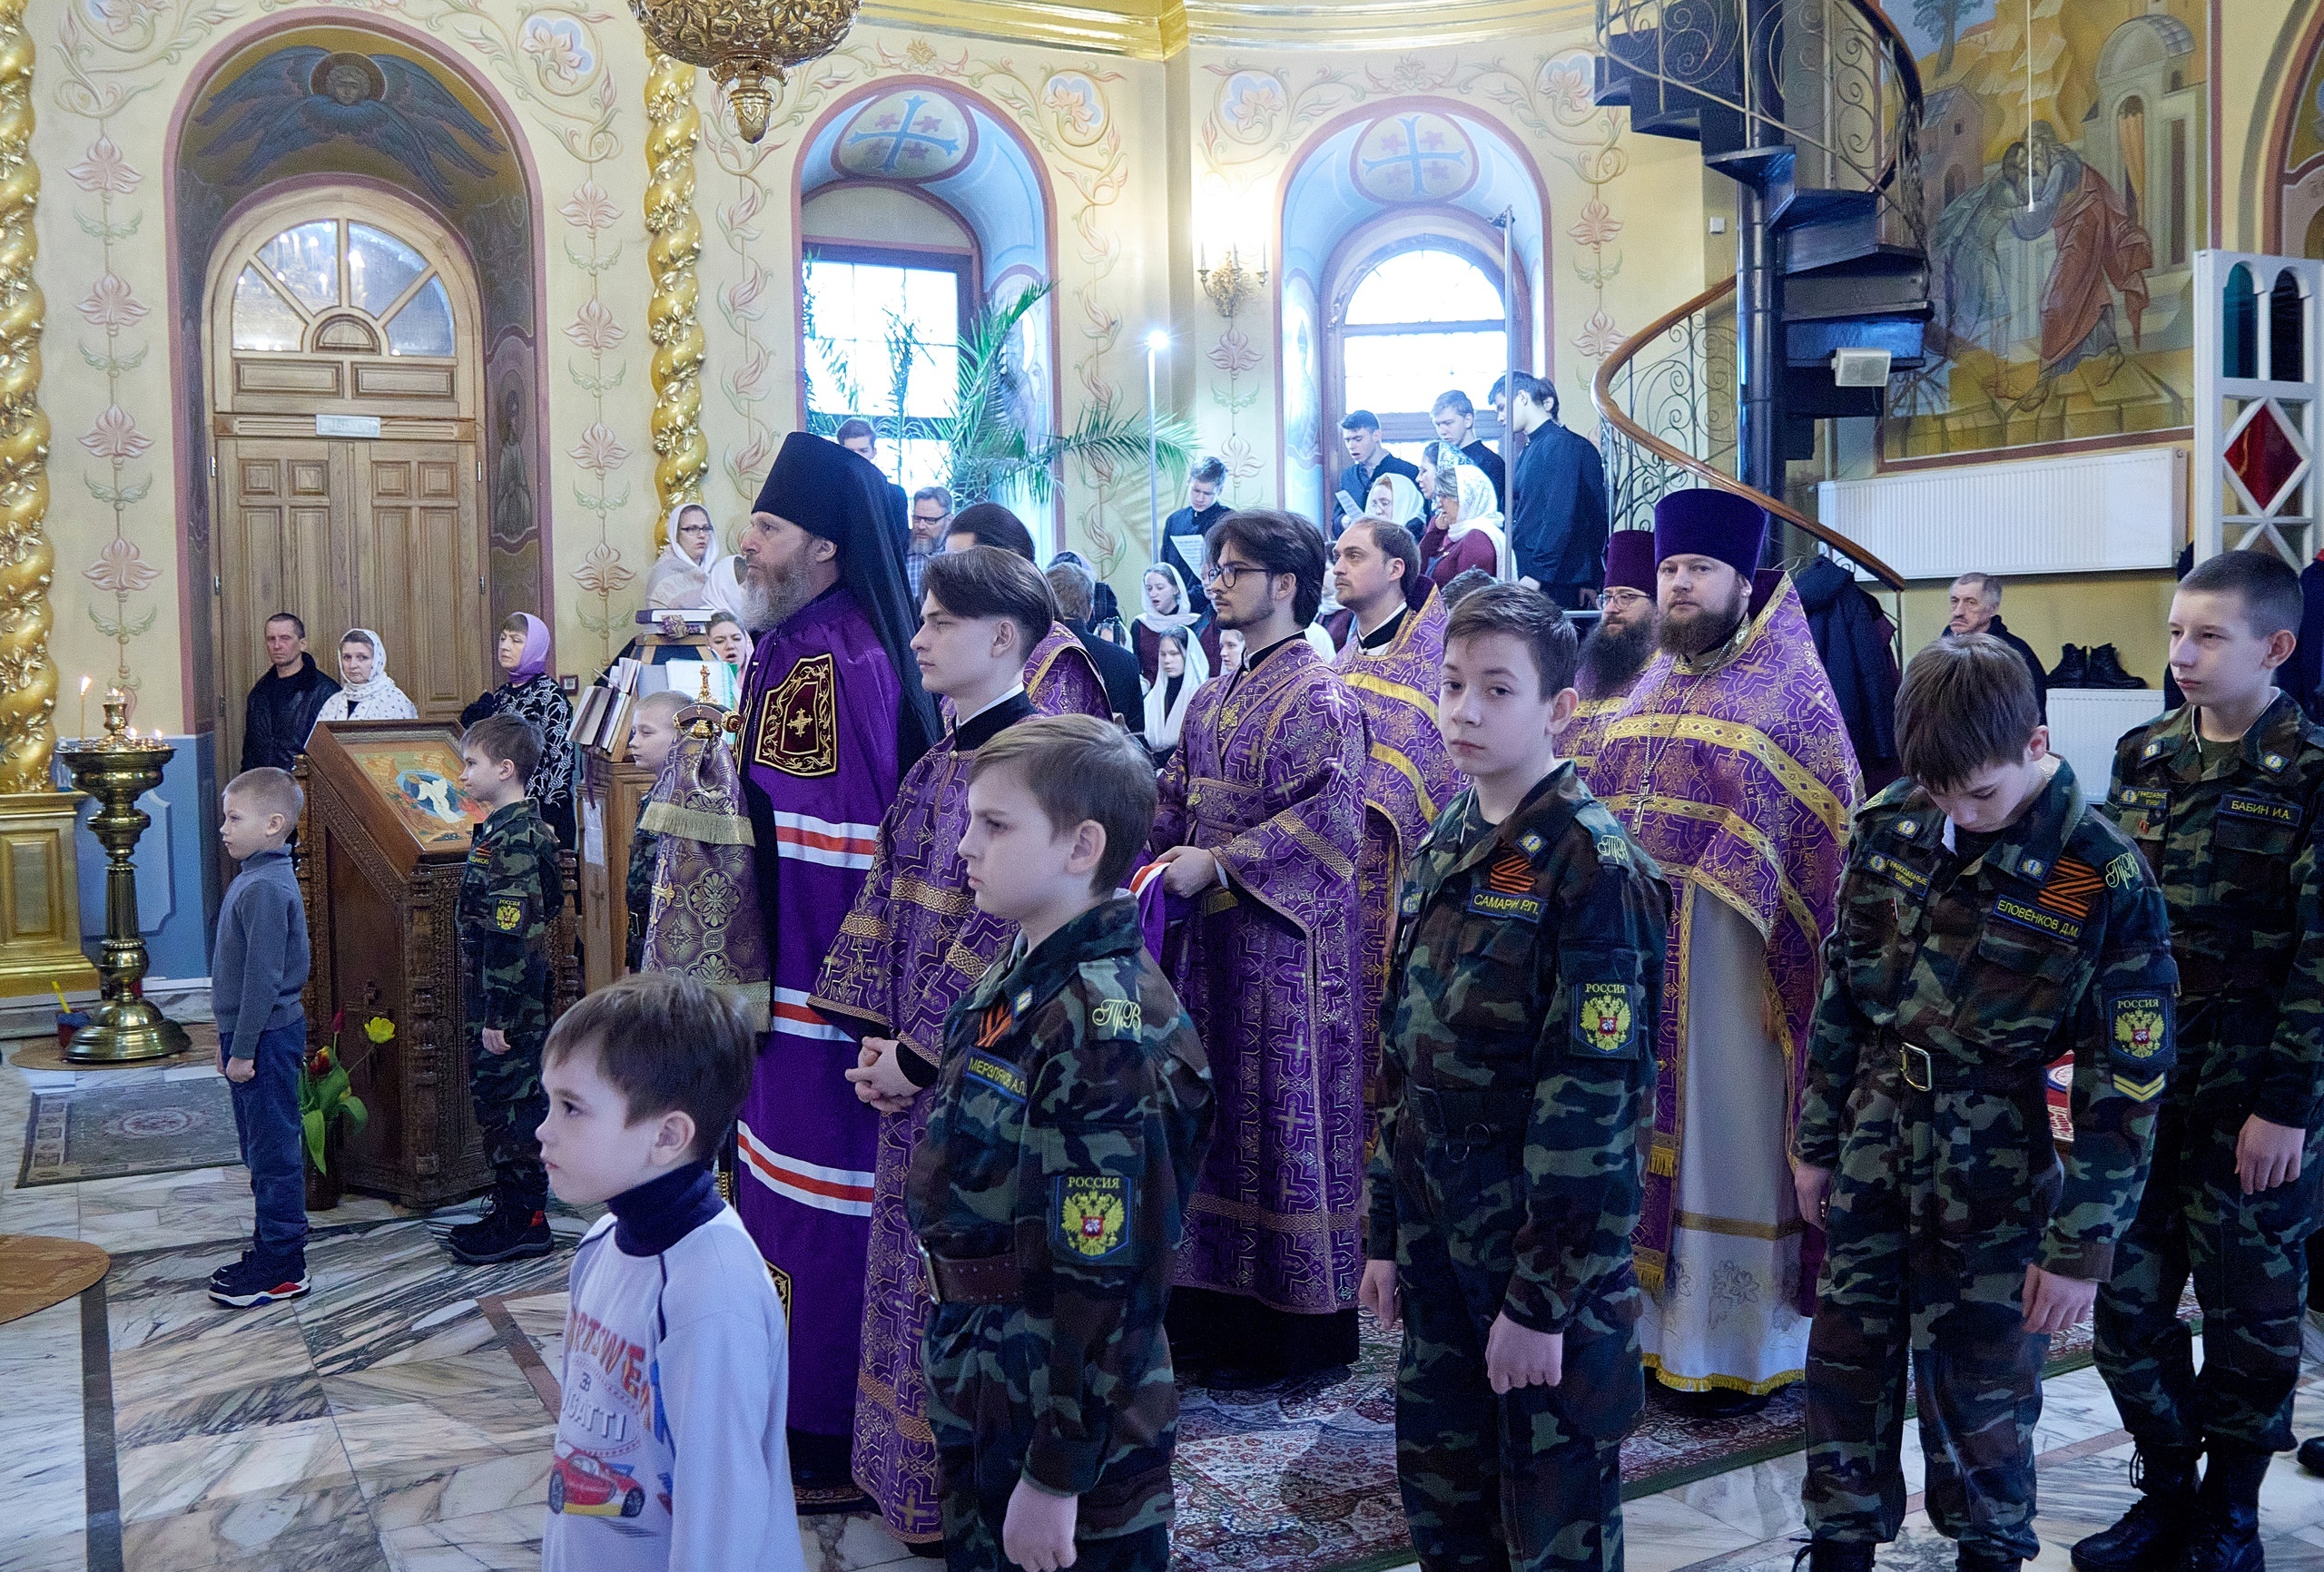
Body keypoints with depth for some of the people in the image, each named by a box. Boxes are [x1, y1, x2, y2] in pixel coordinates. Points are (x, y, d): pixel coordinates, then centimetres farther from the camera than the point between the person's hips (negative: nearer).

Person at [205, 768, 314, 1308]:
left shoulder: (266, 888, -20)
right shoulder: (254, 878, 11)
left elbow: (263, 976, -22)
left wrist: (244, 1049, -20)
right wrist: (229, 1040, 22)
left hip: (267, 1039, -10)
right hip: (253, 1036, 10)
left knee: (274, 1149, -2)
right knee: (259, 1147, 18)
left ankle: (283, 1267, 6)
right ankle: (272, 1247, 29)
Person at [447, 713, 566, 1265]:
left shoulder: (513, 840, -20)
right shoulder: (509, 830, 12)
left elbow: (511, 934, -24)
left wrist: (499, 1016, -22)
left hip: (509, 1004, -10)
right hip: (496, 999, 10)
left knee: (510, 1105, -2)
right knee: (496, 1101, 16)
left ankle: (525, 1223, 8)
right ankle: (511, 1210, 27)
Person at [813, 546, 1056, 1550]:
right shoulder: (934, 767, 9)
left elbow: (1001, 930, -19)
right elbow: (884, 900, 10)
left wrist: (918, 1052, -15)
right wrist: (875, 1034, 0)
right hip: (912, 1065, 8)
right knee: (913, 1262, 17)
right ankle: (915, 1485, 33)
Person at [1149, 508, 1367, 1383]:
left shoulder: (1319, 697, -10)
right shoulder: (1214, 699, 15)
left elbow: (1332, 819, -19)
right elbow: (1174, 802, 15)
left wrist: (1218, 864, -19)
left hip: (1283, 935, -8)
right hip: (1213, 931, 8)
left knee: (1284, 1112, 0)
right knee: (1218, 1106, 12)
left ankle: (1300, 1327, 13)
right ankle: (1220, 1316, 25)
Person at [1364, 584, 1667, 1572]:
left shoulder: (1590, 864, -15)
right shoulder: (1441, 848, 7)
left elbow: (1593, 1095, -18)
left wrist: (1542, 1297, -18)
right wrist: (1384, 1233, 12)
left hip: (1550, 1247, -6)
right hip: (1437, 1231, 7)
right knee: (1438, 1491, 18)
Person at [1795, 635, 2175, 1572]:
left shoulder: (2104, 878, -16)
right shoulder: (1889, 828, -4)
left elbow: (2126, 1082, -11)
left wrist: (2082, 1246, -9)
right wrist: (1817, 1140, 10)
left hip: (1994, 1168, -4)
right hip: (1875, 1140, 4)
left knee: (1978, 1382, 9)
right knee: (1846, 1355, 13)